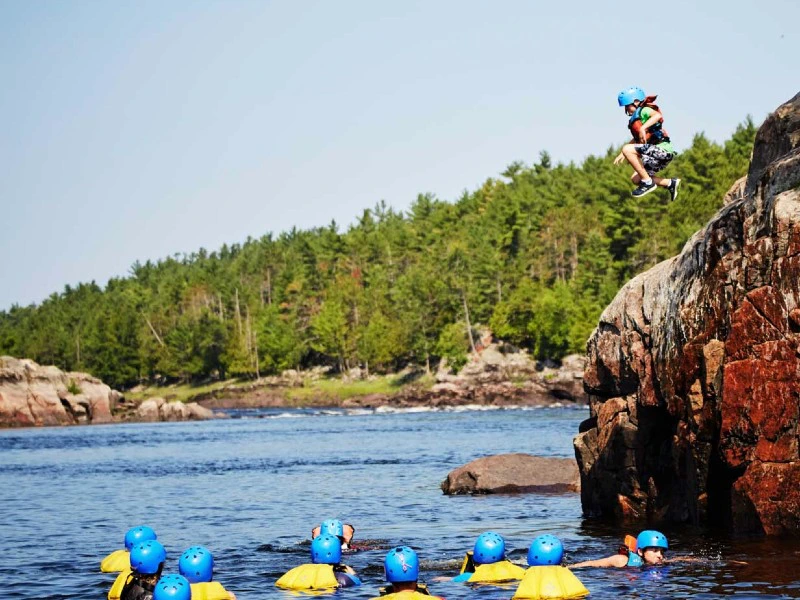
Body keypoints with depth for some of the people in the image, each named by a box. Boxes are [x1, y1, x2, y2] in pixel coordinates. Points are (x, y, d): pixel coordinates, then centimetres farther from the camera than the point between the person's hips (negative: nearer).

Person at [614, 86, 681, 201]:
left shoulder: (643, 111, -8)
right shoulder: (635, 118, 21)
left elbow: (658, 115, -31)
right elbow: (636, 140, 33)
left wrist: (643, 128, -41)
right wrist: (622, 154, 28)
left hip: (663, 149, -10)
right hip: (660, 152, 10)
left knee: (627, 149, -23)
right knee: (636, 179, 14)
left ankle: (647, 182, -20)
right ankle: (670, 184, 16)